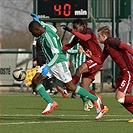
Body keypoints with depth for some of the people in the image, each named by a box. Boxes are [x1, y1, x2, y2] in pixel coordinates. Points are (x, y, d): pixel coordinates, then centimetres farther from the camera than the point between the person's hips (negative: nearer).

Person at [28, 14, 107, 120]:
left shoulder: (49, 37, -25)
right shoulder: (45, 29, 3)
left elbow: (57, 54, -32)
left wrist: (47, 67, -40)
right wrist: (38, 21, 33)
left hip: (59, 63, -10)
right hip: (51, 63, 10)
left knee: (71, 87, -8)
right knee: (35, 80, -4)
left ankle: (95, 100, 4)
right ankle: (51, 103, -4)